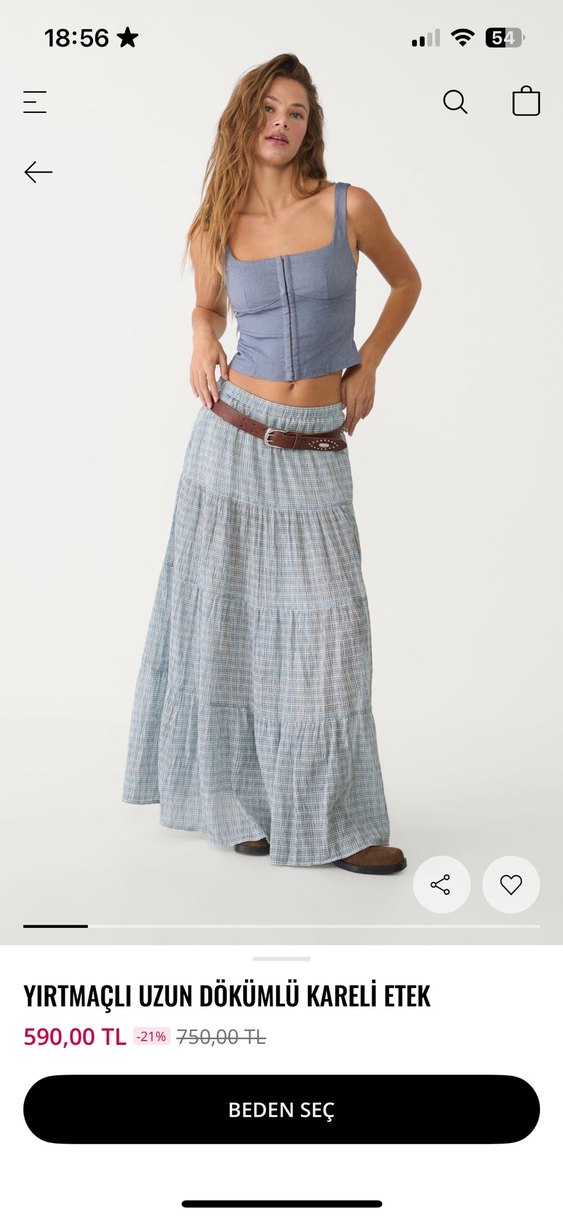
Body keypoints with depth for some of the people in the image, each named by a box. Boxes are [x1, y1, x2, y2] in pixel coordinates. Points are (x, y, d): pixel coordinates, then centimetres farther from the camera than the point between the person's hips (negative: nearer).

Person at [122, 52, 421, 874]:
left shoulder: (349, 207, -2)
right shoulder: (215, 233, 3)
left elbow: (406, 282, 15)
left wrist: (367, 366, 6)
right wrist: (202, 348, 1)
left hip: (316, 456, 0)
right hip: (234, 440, 1)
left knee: (327, 632, -1)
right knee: (228, 624, 5)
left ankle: (330, 822, 12)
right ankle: (241, 803, 20)